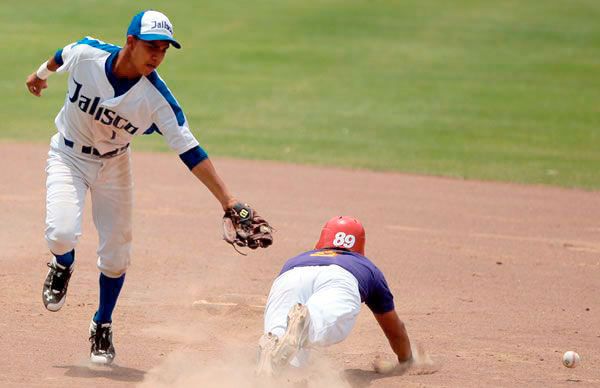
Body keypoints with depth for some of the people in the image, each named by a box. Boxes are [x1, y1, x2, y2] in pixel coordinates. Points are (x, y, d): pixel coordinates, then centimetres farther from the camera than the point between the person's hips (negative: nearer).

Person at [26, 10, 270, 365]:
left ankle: (103, 326, 28)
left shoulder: (157, 98, -25)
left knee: (116, 254, 2)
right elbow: (61, 57, 0)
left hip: (114, 165, 1)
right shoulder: (86, 54, -25)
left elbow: (189, 151, -25)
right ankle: (63, 267, 16)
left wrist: (228, 201, -32)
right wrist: (40, 74, 23)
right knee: (62, 233, -22)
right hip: (69, 157, -1)